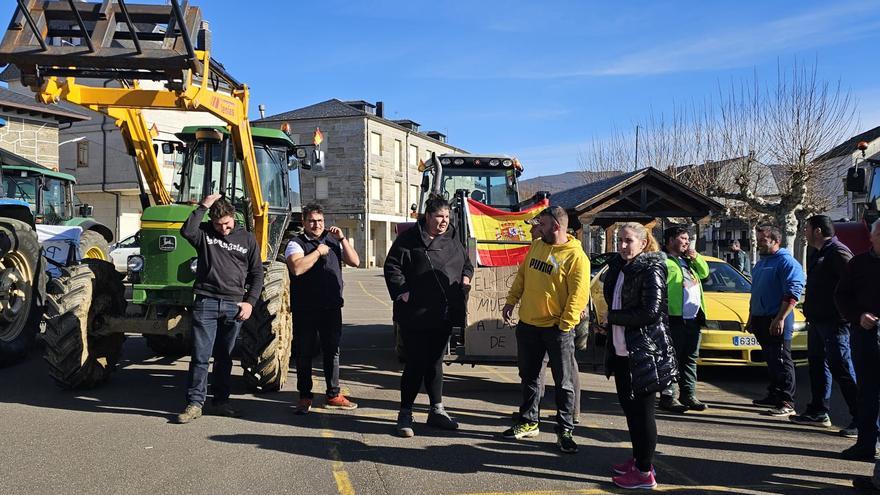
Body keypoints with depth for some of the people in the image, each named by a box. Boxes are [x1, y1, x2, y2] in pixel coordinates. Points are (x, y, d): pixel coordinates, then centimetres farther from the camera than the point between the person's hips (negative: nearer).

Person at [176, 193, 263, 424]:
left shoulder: (247, 238, 8)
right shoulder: (204, 233, 5)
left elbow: (257, 273, 10)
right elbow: (187, 231, -19)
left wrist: (250, 302, 1)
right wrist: (203, 206, -15)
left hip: (234, 305, 2)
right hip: (206, 302, -2)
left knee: (224, 357, 11)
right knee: (200, 357, -3)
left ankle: (220, 401, 20)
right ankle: (194, 403, 4)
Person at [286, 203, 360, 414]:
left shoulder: (333, 240, 12)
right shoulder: (296, 243, -3)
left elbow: (354, 262, 4)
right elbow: (296, 268, -22)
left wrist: (342, 239, -5)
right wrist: (318, 251, -14)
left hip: (331, 306, 4)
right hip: (305, 308, -4)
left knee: (332, 350, 11)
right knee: (304, 353, 4)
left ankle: (333, 395, 21)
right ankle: (305, 397, 15)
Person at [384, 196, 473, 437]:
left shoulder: (453, 241, 14)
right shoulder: (409, 239, -5)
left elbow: (466, 263, 27)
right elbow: (392, 267, -6)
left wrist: (466, 277, 6)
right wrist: (401, 291, -18)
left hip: (444, 315, 6)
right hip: (415, 314, -6)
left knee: (435, 362, 15)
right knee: (415, 364, -3)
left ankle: (437, 411, 25)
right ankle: (405, 414, 10)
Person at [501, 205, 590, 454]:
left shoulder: (576, 256, -14)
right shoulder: (537, 245, 7)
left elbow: (579, 294, -18)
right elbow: (522, 275, 17)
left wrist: (565, 325, -21)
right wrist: (511, 301, 11)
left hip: (557, 329, -6)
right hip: (528, 324, 6)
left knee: (563, 382, 4)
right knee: (528, 376, 15)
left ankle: (564, 431, 15)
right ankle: (528, 422, 29)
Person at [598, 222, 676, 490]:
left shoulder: (651, 270, -12)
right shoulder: (618, 268, 12)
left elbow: (651, 312, -21)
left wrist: (612, 318, -14)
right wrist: (608, 325, 6)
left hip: (645, 353, -8)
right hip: (621, 350, 8)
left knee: (642, 411, -2)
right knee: (628, 406, 17)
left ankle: (645, 473, 7)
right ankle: (638, 459, 31)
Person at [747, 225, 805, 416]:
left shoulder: (786, 262, -9)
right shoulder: (760, 264, 20)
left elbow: (793, 293, -18)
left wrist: (780, 318, -23)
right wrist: (751, 318, 24)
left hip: (777, 322, -9)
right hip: (760, 320, 9)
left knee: (781, 361, -7)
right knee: (771, 361, 15)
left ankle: (787, 403, -6)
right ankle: (774, 395, 24)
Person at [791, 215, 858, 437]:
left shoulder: (838, 252, -14)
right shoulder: (815, 254, 17)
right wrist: (809, 310, 17)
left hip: (834, 322, -10)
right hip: (817, 320, 10)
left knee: (842, 369, -9)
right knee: (817, 364, 15)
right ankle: (818, 412, 25)